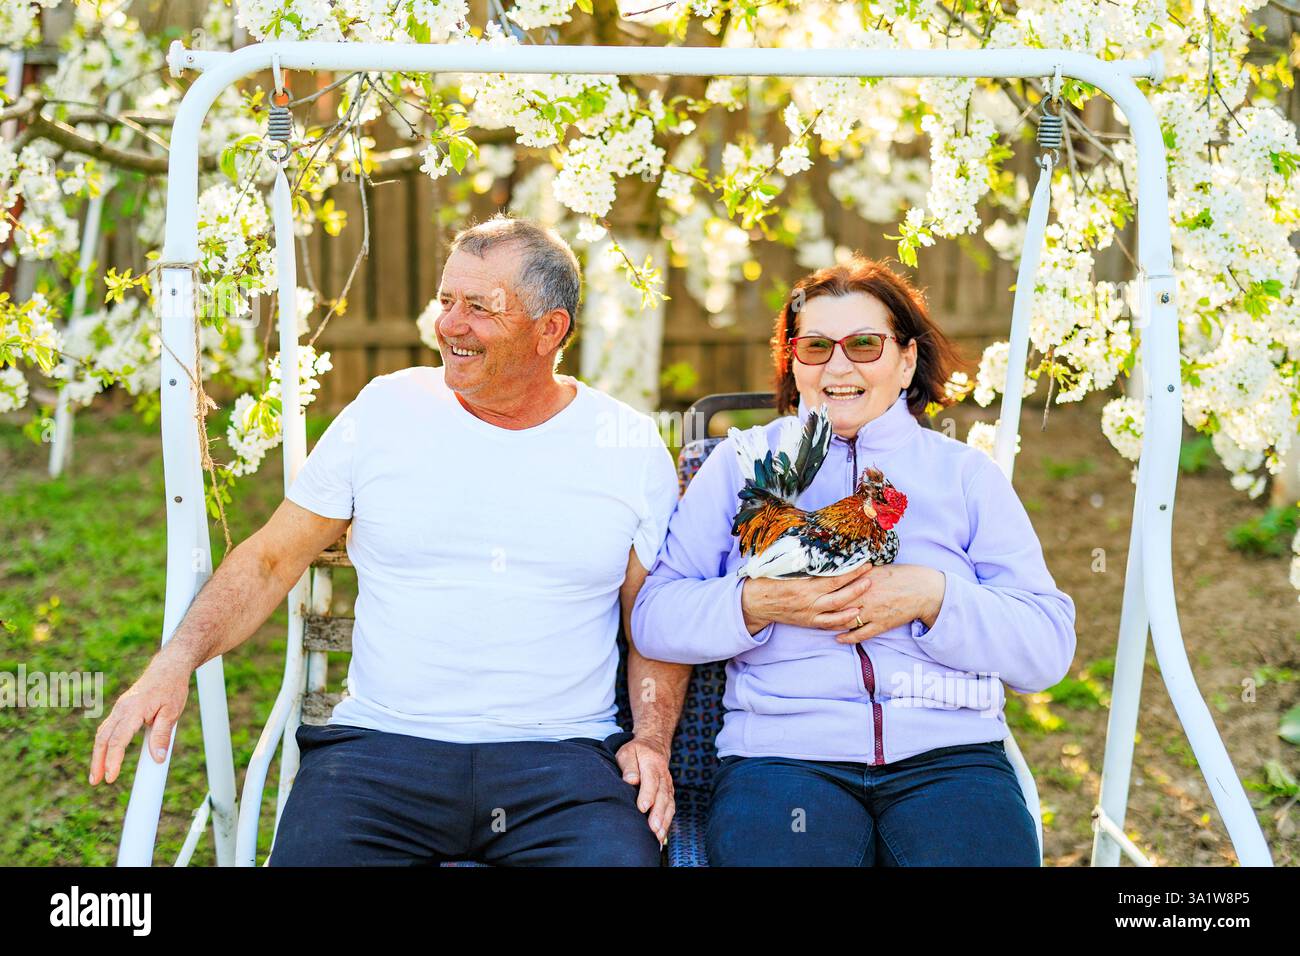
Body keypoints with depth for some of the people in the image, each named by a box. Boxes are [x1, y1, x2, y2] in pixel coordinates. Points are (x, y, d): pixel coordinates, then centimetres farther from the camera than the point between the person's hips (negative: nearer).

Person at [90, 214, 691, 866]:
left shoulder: (632, 448, 6)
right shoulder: (386, 411, 5)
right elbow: (271, 561, 10)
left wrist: (651, 741, -2)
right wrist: (173, 665, -4)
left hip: (563, 756, 0)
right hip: (382, 741, 1)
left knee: (620, 857, -29)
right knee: (306, 851, -25)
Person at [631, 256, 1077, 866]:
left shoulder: (966, 473, 17)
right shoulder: (740, 464, 16)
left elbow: (1049, 647, 7)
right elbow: (653, 617, 7)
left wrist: (932, 595, -8)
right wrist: (756, 603, -10)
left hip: (946, 753, 1)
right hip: (781, 751, -1)